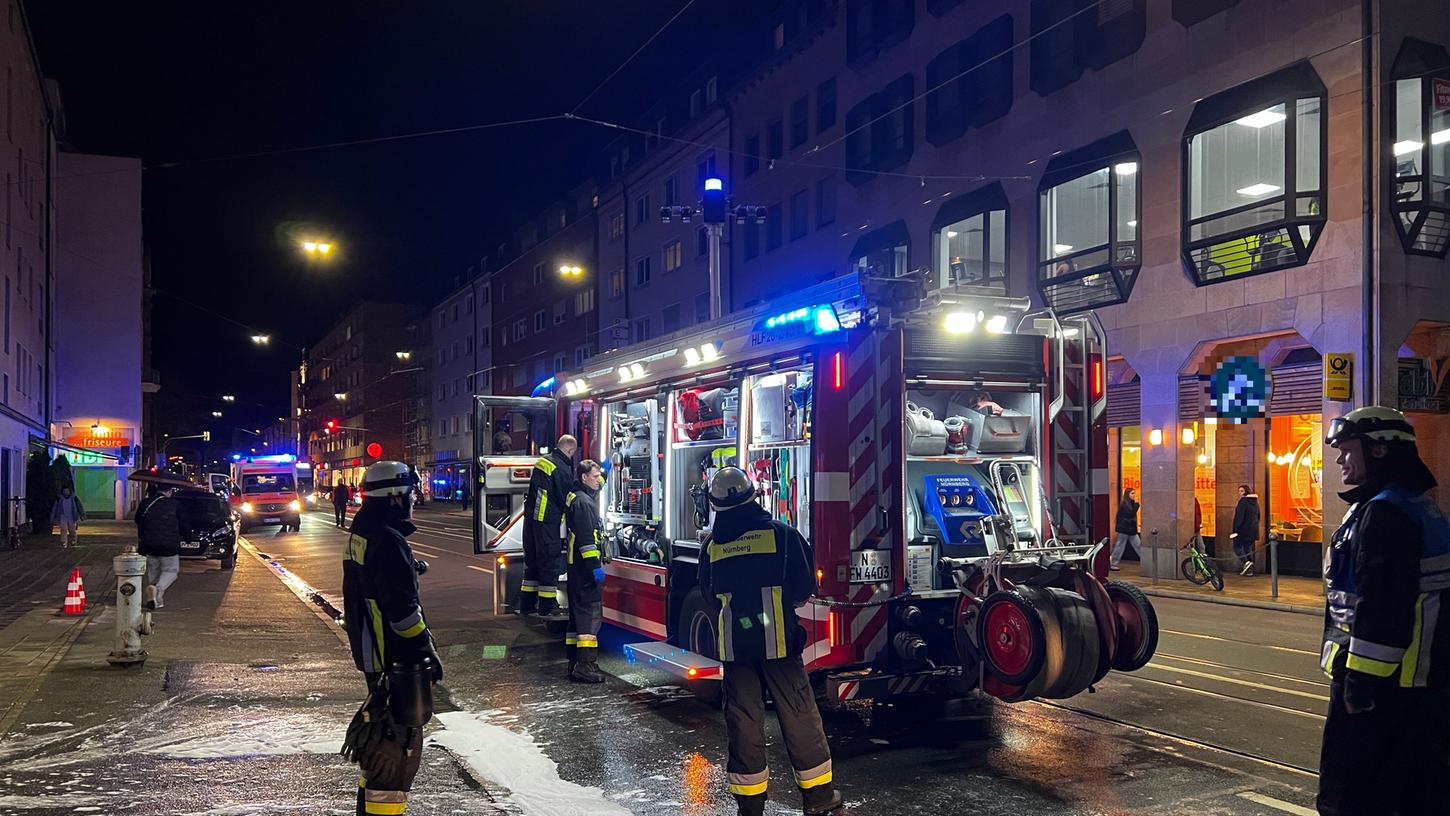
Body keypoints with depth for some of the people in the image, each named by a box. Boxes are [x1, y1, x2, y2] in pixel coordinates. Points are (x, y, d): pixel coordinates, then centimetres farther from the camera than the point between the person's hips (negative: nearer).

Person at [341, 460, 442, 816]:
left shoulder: (361, 535, 9)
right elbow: (403, 610, -23)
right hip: (395, 657, -11)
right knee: (401, 739, -4)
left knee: (383, 733, 23)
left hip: (370, 651, 11)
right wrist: (428, 652, -15)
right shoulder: (389, 542, -22)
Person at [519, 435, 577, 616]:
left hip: (531, 518, 8)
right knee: (550, 561, 2)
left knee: (531, 560, 14)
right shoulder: (563, 470, -16)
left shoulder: (543, 461, 10)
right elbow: (566, 499, -11)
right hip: (548, 523, -8)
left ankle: (527, 604, 20)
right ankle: (547, 605, 7)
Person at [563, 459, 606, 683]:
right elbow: (586, 538, -22)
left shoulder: (576, 496, 17)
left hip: (577, 565, 11)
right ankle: (585, 666, -14)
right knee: (591, 612, -11)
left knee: (579, 612, 13)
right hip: (585, 565, -11)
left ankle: (576, 662, 19)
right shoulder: (583, 502, -15)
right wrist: (596, 566, -23)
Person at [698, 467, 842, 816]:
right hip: (777, 640, -2)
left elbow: (710, 597, 11)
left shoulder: (712, 545, 2)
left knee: (743, 718, 8)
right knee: (798, 712, 8)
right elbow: (804, 589, -3)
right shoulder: (781, 532, -5)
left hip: (733, 643, 2)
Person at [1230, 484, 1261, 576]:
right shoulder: (1255, 502, 13)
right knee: (1248, 549, 12)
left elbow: (1239, 517, -19)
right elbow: (1258, 517, 21)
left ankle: (1246, 562, -18)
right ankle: (1249, 570, 11)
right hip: (1252, 530, 8)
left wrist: (1235, 530, -18)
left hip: (1243, 530, -8)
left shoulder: (1243, 501, -14)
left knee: (1237, 547, 3)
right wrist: (1256, 535, 26)